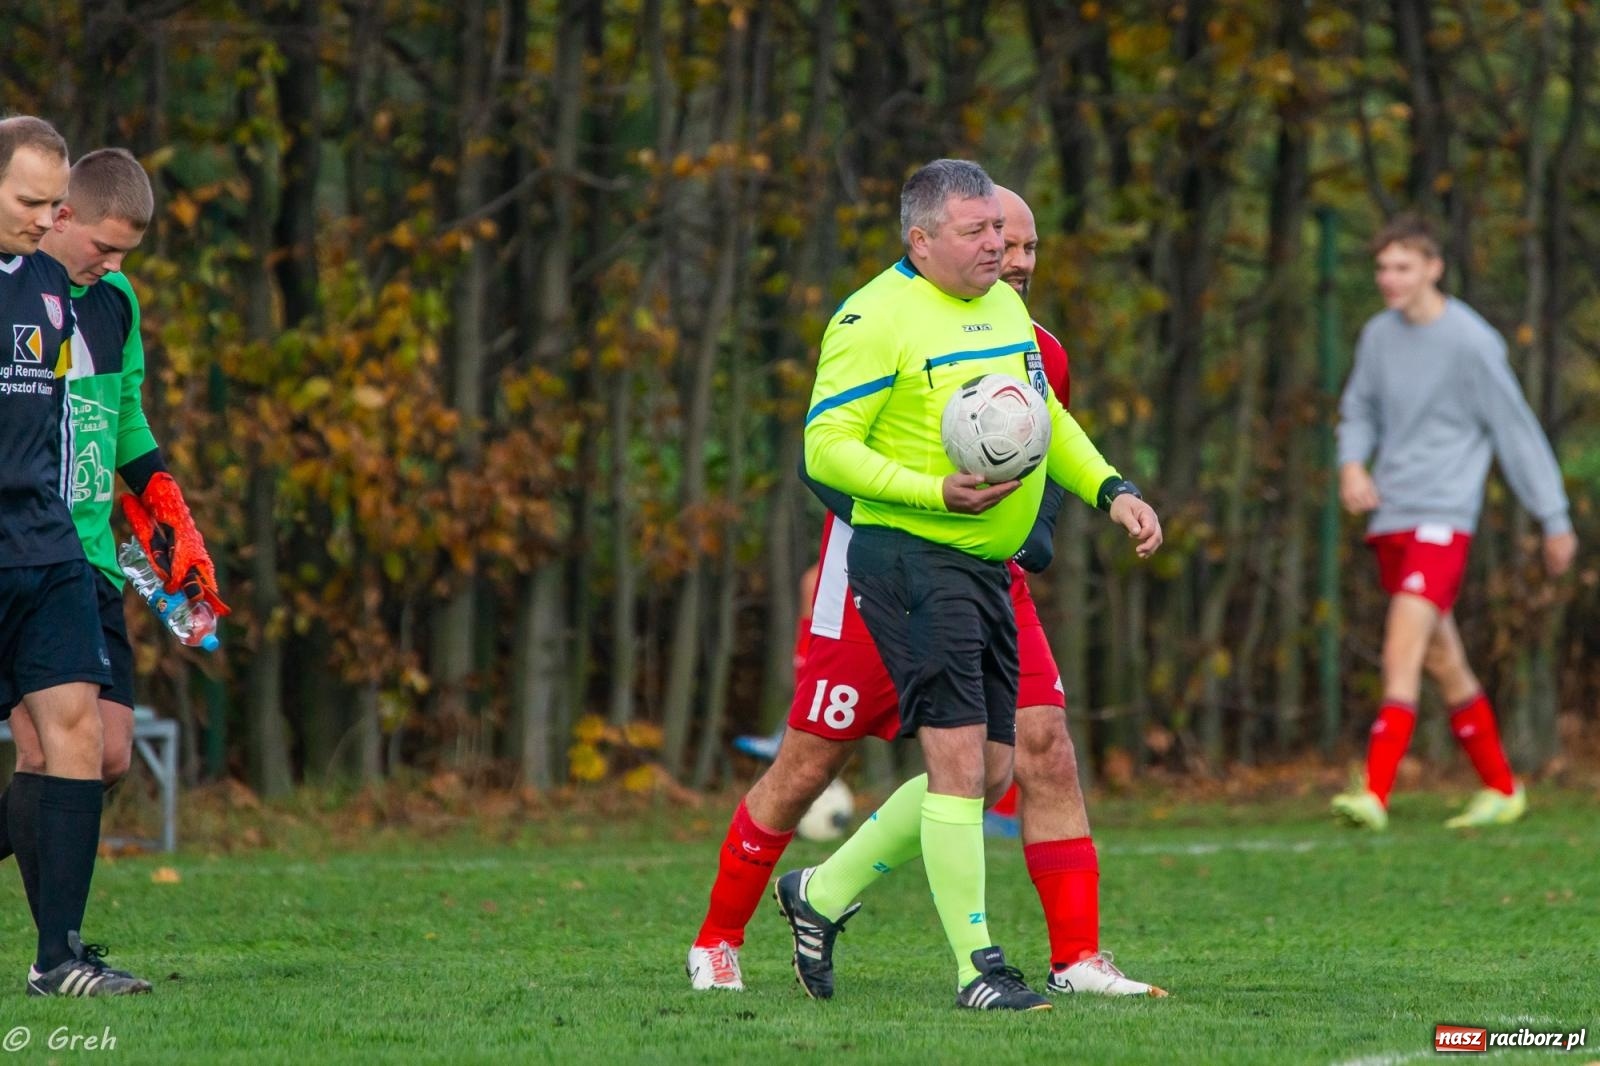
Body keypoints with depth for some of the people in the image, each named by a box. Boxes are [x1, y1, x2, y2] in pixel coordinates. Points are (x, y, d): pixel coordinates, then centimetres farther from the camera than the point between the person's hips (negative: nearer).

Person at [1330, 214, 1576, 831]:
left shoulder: (1471, 343, -11)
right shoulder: (1379, 335, 8)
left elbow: (1517, 433, -4)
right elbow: (1359, 409, 22)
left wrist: (1554, 520, 1)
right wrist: (1352, 462, 0)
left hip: (1442, 519, -7)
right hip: (1389, 520, 7)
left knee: (1401, 657, -19)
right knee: (1444, 663, 14)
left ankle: (1375, 796, -27)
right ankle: (1502, 790, 26)